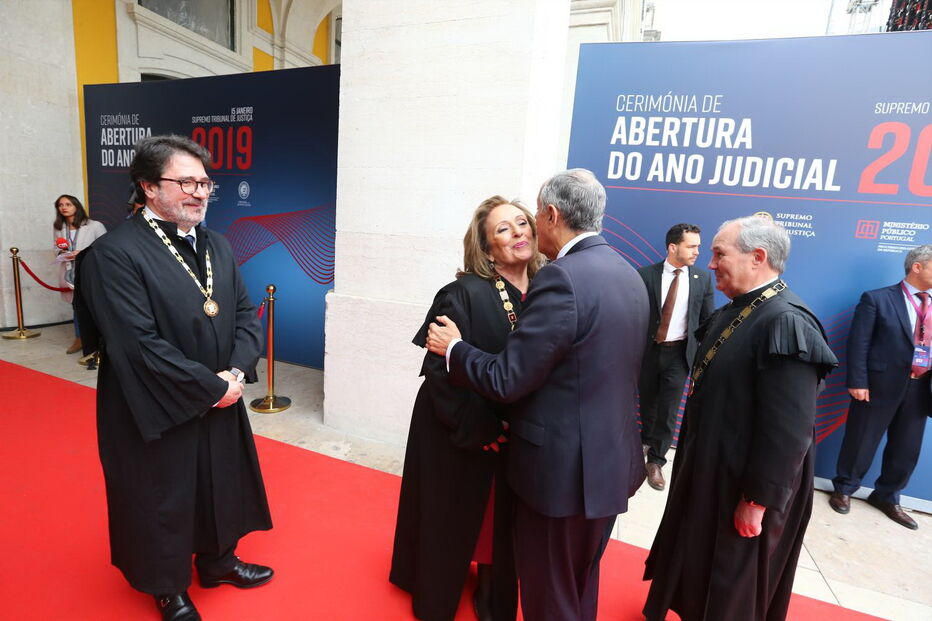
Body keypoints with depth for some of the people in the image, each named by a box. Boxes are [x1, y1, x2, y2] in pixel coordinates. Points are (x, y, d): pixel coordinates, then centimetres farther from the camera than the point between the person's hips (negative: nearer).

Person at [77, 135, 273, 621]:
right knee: (163, 501, 16)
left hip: (222, 404, 6)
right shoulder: (114, 255, -18)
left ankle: (217, 561, 48)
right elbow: (141, 346, -23)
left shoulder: (217, 245, 4)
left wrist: (237, 371, -12)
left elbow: (245, 312, 3)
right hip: (159, 414, -6)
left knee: (221, 487, 22)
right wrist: (212, 388, -18)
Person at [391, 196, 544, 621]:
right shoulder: (465, 295, -20)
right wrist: (480, 430, -18)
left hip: (517, 438, 5)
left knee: (500, 523, 21)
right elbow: (441, 371, -20)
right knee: (452, 523, 17)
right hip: (460, 437, -4)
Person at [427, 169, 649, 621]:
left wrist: (453, 347, -5)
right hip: (612, 461, 9)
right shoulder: (628, 275, 5)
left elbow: (506, 380, -22)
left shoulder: (561, 279, -24)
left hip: (564, 469, -9)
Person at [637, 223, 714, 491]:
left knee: (669, 408, 1)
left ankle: (656, 461, 18)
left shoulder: (703, 278, 0)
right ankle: (647, 439, 45)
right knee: (647, 401, 17)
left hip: (679, 352, 0)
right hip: (649, 349, 0)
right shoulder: (646, 275, -7)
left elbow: (708, 319, 4)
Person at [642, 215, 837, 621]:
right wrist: (690, 454, 17)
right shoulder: (730, 313, 4)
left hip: (743, 484, -8)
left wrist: (757, 500, -21)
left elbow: (787, 429, -26)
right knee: (699, 566, 27)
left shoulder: (787, 323, -25)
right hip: (708, 468, 9)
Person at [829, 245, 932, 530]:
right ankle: (843, 489, 26)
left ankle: (887, 497, 34)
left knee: (906, 449, 15)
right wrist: (857, 382, -15)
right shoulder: (877, 299, -7)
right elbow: (858, 343, -10)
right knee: (861, 442, 7)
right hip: (880, 385, -5)